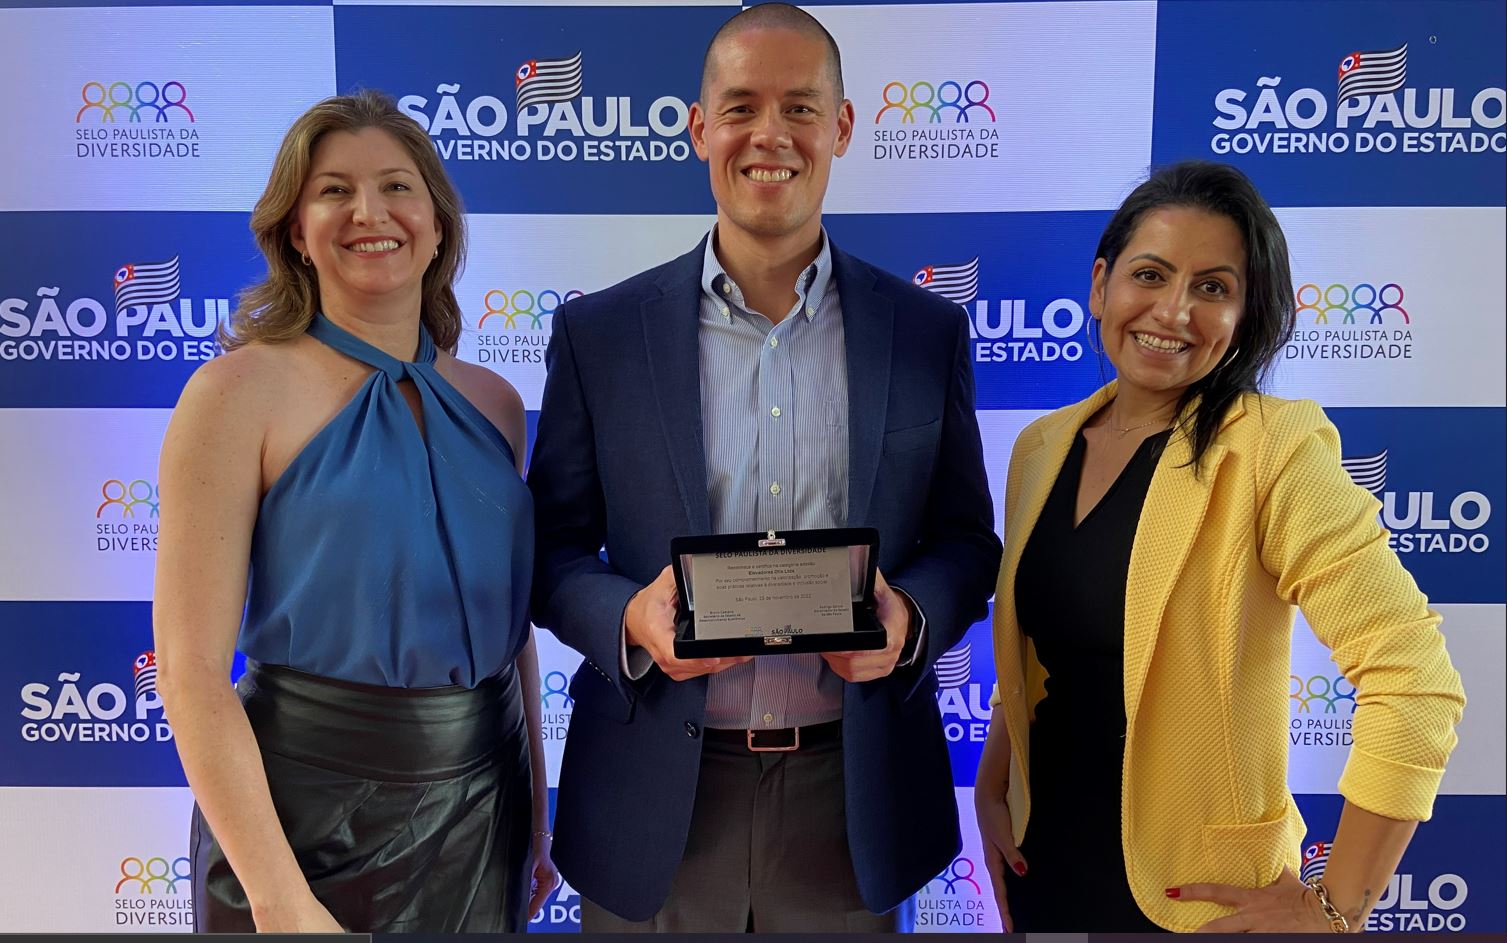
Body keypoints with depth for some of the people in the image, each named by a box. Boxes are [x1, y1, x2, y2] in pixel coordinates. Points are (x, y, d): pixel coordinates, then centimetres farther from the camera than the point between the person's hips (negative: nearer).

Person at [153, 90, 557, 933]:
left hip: (482, 806, 5)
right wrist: (280, 899, -17)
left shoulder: (494, 403, 3)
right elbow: (193, 668, -13)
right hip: (311, 816, -4)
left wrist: (537, 815, 10)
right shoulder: (241, 390, -10)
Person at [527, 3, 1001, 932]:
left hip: (852, 796, 1)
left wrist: (909, 617, -15)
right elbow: (553, 549, 2)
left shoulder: (929, 331, 1)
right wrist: (630, 619, -19)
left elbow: (966, 540, 6)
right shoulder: (598, 333, -2)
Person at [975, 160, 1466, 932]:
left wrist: (1335, 907, -18)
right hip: (1044, 857, 5)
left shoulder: (1272, 450, -17)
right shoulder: (1041, 446, 1)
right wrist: (991, 792, 3)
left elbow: (1414, 682, -22)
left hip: (1192, 897, -5)